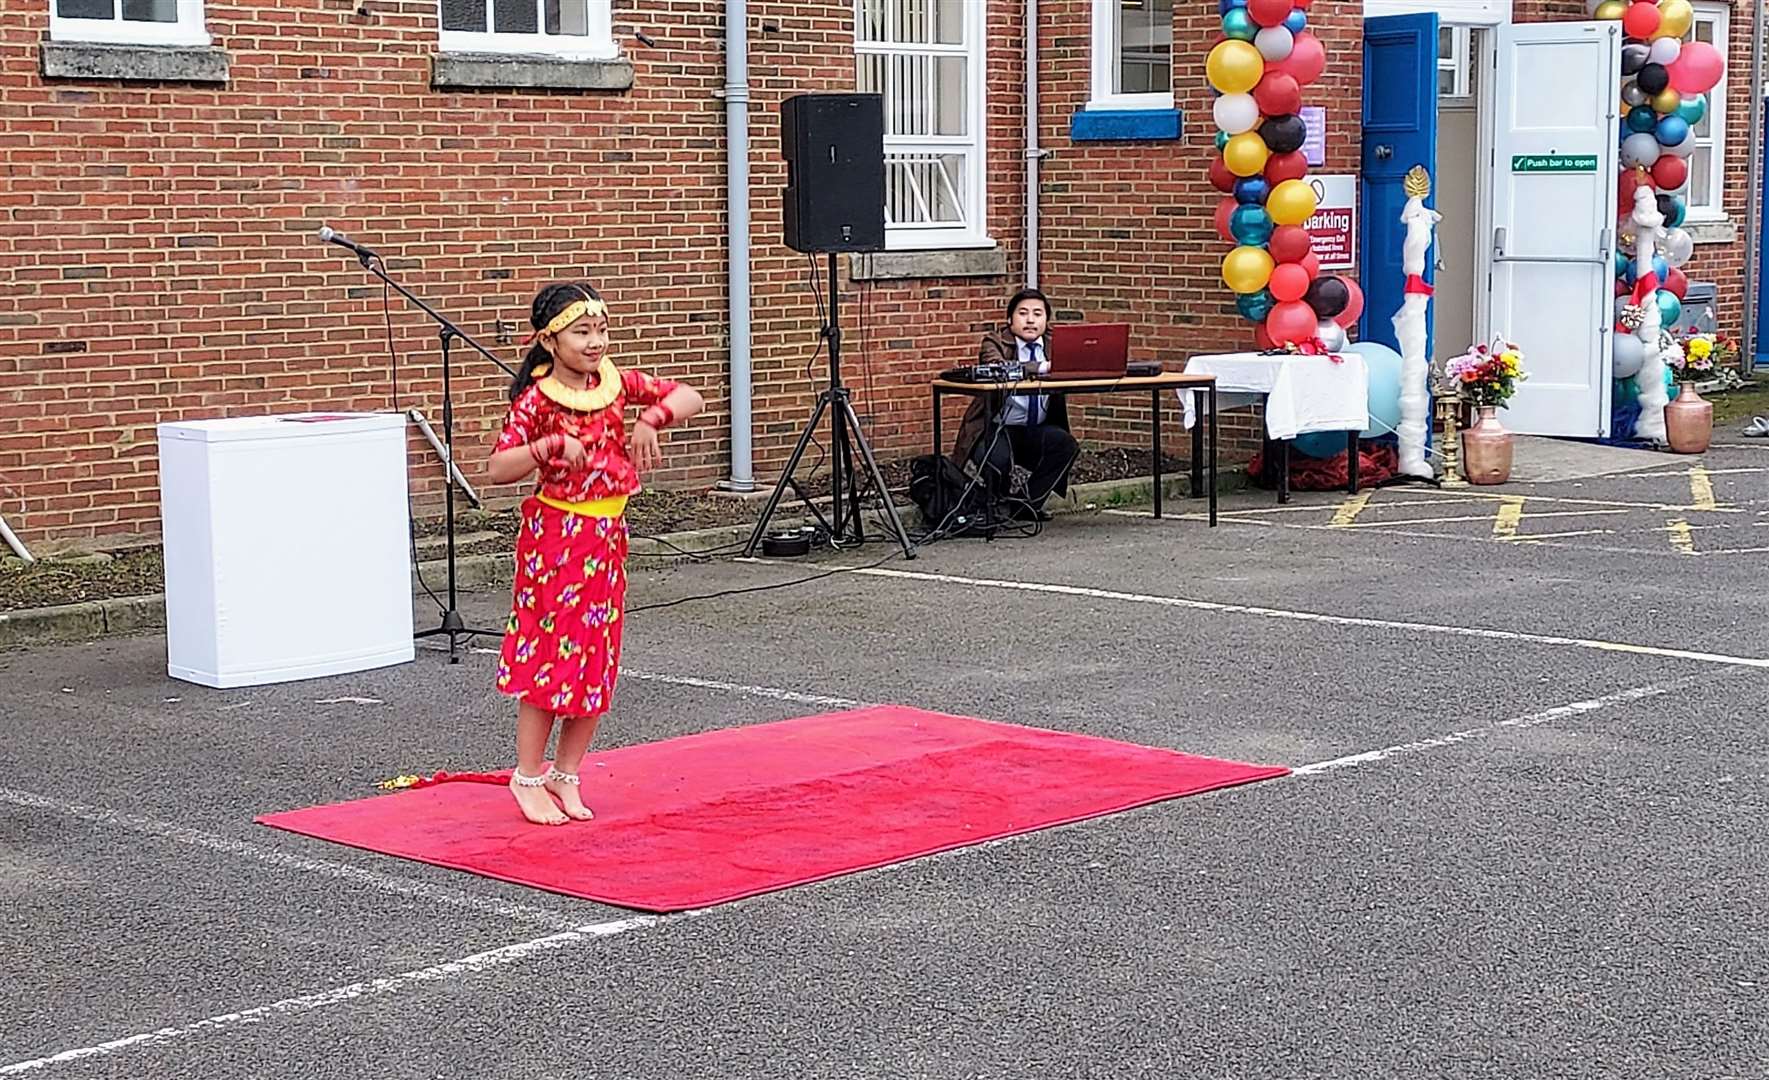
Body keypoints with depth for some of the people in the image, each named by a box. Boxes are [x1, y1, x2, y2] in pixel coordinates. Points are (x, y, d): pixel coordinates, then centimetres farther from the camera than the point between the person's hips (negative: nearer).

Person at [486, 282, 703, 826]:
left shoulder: (616, 382, 2)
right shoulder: (537, 399, -13)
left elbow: (688, 398, 1)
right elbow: (499, 469, -19)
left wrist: (651, 419, -16)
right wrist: (553, 445, -32)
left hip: (607, 536, 6)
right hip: (554, 536, -6)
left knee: (597, 663, 8)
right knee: (549, 655, -2)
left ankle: (565, 775, 19)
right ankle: (528, 777, 10)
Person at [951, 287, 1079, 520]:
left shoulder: (1055, 347, 10)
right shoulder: (995, 342, -5)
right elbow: (998, 367, -26)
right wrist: (1043, 367, -35)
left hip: (1036, 431, 4)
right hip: (998, 428, -4)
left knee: (1066, 445, -24)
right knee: (998, 460, -33)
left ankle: (1028, 503, -5)